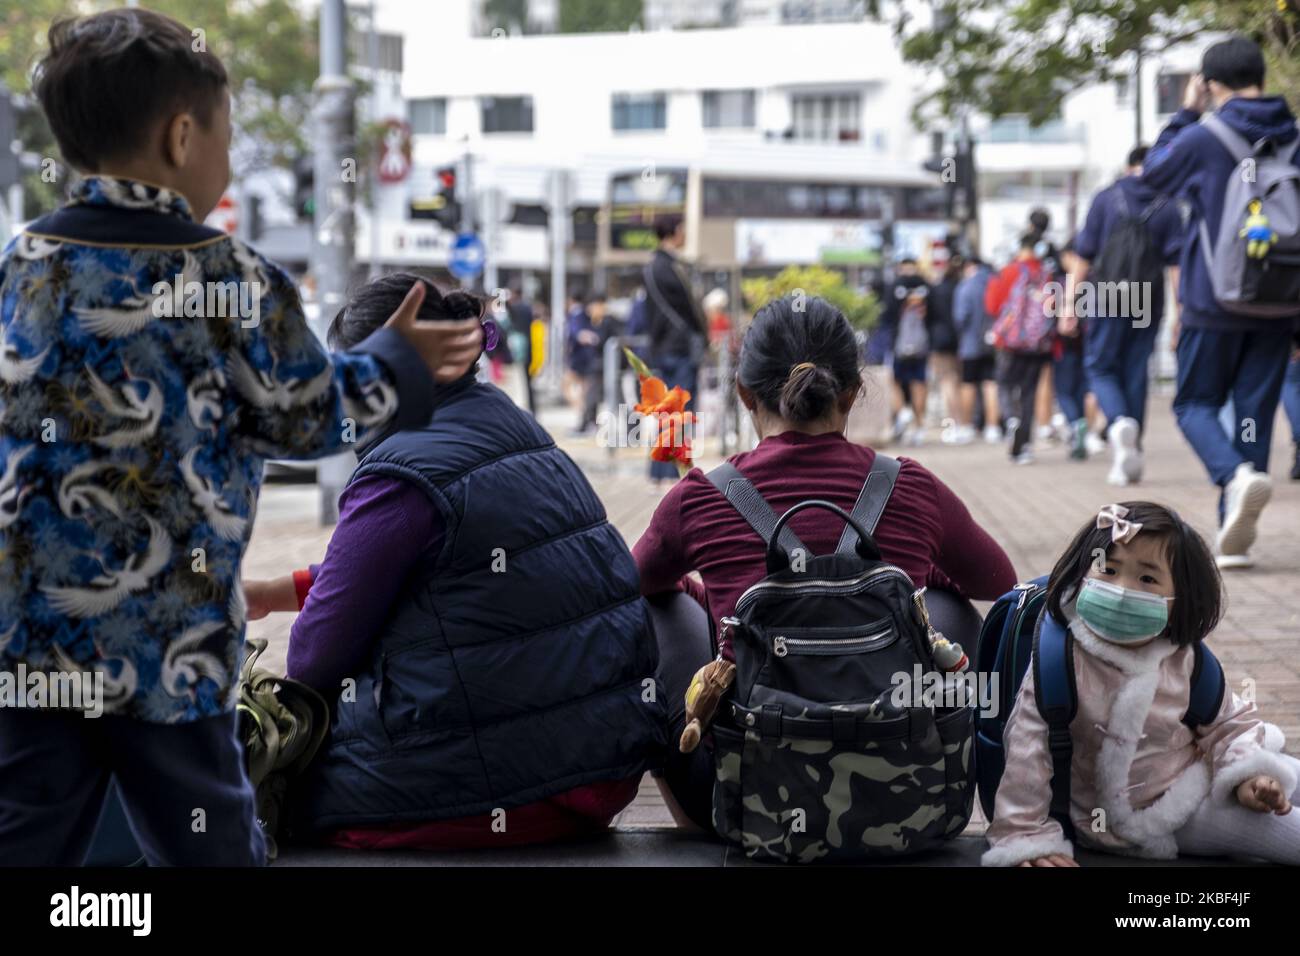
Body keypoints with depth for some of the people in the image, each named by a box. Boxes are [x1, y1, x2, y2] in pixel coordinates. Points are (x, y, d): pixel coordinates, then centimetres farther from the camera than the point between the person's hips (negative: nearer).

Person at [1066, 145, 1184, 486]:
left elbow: (1083, 256, 1)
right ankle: (1130, 457, 9)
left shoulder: (1105, 198, 4)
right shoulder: (1168, 206, 7)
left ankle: (1119, 421, -23)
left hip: (1107, 299, -2)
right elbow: (1176, 261, 0)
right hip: (1148, 303, 2)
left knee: (1100, 366, 7)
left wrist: (1070, 303, 4)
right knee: (1136, 372, 9)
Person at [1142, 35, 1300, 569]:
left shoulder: (1203, 138, -10)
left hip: (1214, 301, -4)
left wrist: (1184, 114, 16)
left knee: (1195, 403, 9)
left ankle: (1235, 474, -22)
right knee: (1255, 410, 8)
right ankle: (1234, 535, 7)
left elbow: (1154, 173, 9)